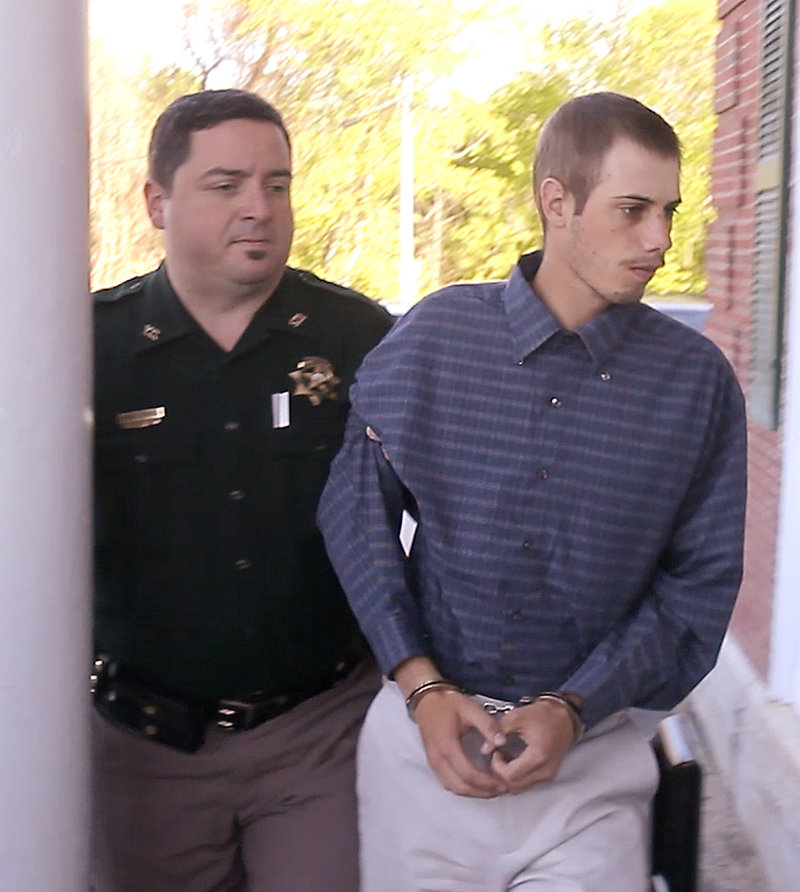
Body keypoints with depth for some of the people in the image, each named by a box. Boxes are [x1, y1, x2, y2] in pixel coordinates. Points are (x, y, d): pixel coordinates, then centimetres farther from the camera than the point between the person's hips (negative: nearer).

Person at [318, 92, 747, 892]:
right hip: (422, 736, 1)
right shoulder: (435, 335, -4)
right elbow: (358, 510, 1)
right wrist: (423, 690, -8)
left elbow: (698, 584, -2)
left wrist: (572, 710, -12)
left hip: (590, 759, 0)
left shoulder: (698, 381, -4)